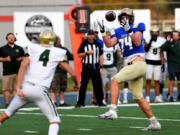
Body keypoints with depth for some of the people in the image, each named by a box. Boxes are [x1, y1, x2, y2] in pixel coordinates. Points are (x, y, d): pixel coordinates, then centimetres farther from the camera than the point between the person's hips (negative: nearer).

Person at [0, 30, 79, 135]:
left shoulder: (33, 50, 10)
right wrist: (76, 84, 33)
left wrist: (18, 88, -7)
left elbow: (23, 66, -5)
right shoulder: (57, 53, 8)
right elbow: (72, 73, 11)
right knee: (55, 120, 3)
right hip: (40, 90, -3)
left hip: (26, 87, 3)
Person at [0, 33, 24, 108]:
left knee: (16, 88, 3)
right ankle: (7, 104, 0)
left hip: (17, 71, 2)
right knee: (6, 89, -6)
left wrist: (20, 59, 1)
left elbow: (23, 57, 22)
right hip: (7, 72, -2)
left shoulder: (19, 48, 14)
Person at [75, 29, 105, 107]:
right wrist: (87, 53, -14)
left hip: (95, 67, 2)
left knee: (98, 85, 2)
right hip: (86, 67, -2)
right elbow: (79, 55, 3)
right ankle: (80, 102, 0)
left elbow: (101, 56, 10)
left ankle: (99, 101, 11)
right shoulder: (84, 44, 2)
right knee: (83, 85, -4)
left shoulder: (97, 44, 8)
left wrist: (101, 67, 4)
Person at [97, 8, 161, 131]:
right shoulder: (118, 32, 16)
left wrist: (129, 30, -22)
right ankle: (154, 123, 15)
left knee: (115, 80, -21)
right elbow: (109, 44, 4)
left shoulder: (137, 27, -1)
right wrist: (103, 32, -5)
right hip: (131, 65, 8)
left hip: (138, 64, -8)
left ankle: (113, 111, -27)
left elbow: (138, 43, -15)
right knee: (138, 97, 9)